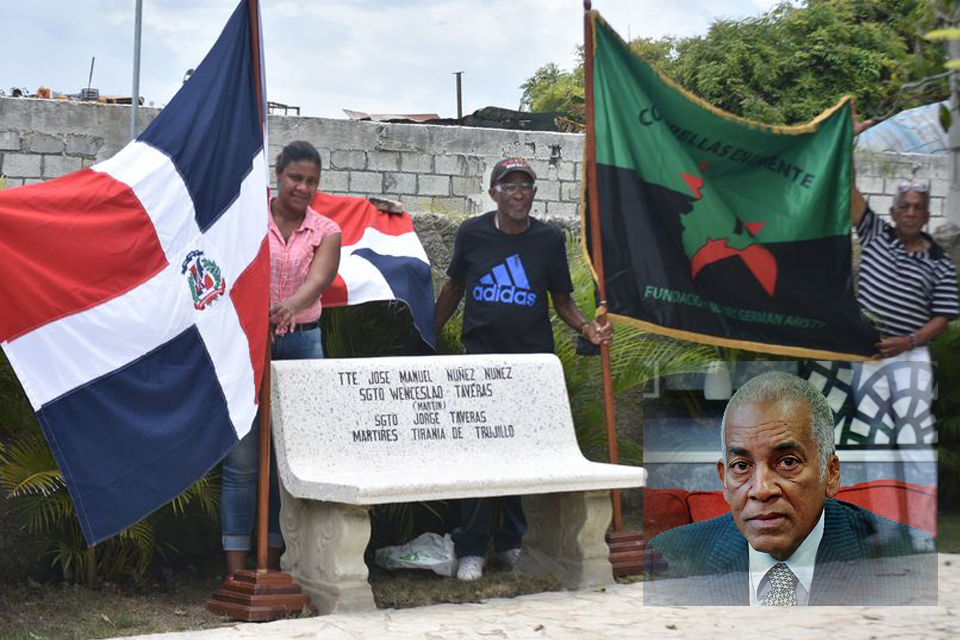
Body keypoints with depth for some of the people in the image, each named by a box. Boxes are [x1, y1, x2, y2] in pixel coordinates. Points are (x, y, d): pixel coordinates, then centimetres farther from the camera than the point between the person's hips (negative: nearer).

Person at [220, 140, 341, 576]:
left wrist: (292, 304, -35)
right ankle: (236, 570, -1)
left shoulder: (326, 232, 6)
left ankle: (272, 564, 15)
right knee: (241, 461, -5)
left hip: (302, 342, 3)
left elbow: (319, 278, -13)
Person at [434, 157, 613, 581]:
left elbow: (562, 300, 10)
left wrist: (587, 328, -8)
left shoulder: (549, 240, 4)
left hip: (534, 359, 2)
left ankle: (513, 543, 18)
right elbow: (453, 287, 14)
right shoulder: (472, 234, 2)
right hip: (482, 356, -1)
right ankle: (471, 550, 1)